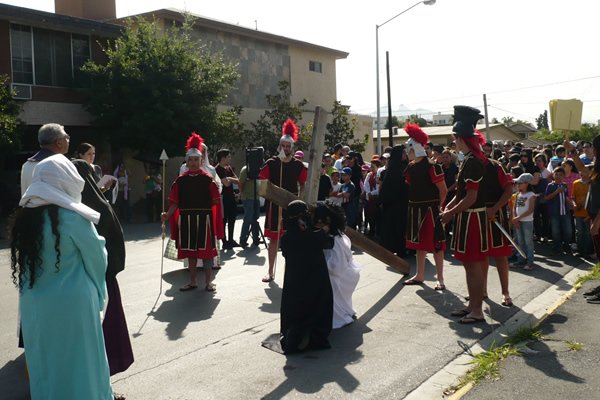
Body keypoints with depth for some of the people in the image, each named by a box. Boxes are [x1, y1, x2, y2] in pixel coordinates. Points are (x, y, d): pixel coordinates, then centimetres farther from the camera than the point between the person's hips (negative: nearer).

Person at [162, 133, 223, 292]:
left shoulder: (208, 179, -3)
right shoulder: (180, 180, 4)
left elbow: (216, 202, -2)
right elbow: (175, 203, 3)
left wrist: (219, 221, -4)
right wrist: (167, 215, -10)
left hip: (204, 220, -3)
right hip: (186, 220, 3)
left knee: (206, 250, 2)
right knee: (190, 250, 11)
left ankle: (208, 282, 14)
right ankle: (193, 281, 24)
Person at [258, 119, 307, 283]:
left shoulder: (298, 165, 2)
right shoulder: (271, 163, -1)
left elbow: (303, 184, 9)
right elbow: (261, 182, -1)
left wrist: (299, 198, -5)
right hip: (274, 206, -1)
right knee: (274, 238, 5)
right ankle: (271, 272, 13)